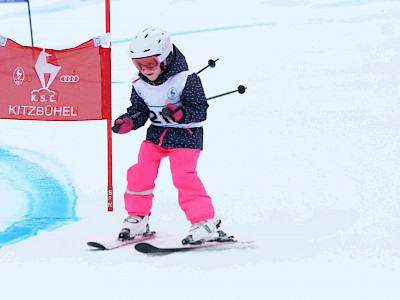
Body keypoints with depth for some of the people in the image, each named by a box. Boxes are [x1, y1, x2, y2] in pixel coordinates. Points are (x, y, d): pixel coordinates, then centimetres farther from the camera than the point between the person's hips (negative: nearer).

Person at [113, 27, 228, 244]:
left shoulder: (186, 79, -20)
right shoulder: (140, 85, -2)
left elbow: (200, 110, -18)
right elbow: (139, 111, 9)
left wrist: (181, 113, -37)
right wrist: (128, 122, -11)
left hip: (186, 134, -6)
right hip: (157, 133, 6)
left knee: (184, 176, -17)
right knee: (139, 173, 1)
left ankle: (204, 222, -12)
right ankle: (137, 218, 18)